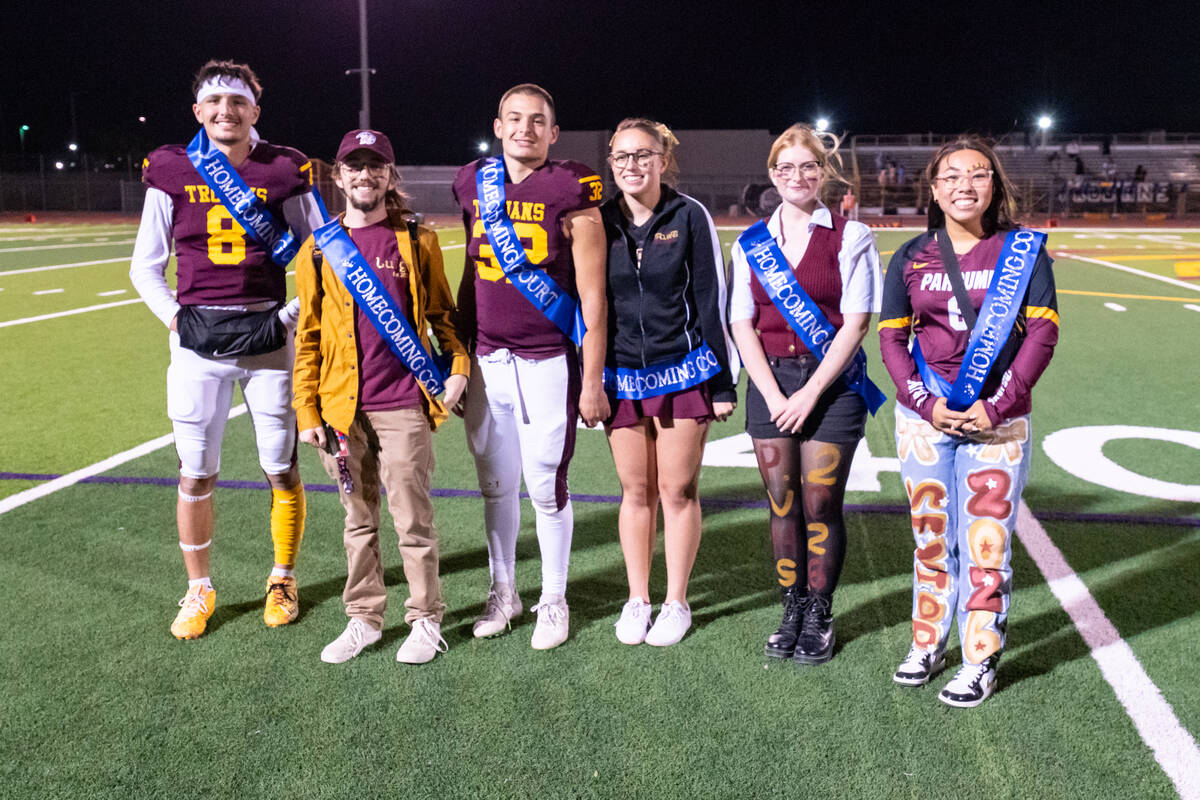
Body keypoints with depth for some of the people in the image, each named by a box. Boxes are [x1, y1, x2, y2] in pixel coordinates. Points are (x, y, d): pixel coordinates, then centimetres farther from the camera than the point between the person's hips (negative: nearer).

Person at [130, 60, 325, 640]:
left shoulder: (284, 170, 0)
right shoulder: (171, 172, 4)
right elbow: (145, 268, 10)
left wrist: (291, 316, -3)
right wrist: (175, 319, -2)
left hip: (267, 334, -1)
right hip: (197, 337, 1)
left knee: (281, 468, 5)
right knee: (196, 475, 5)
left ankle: (282, 581, 26)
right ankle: (198, 590, 24)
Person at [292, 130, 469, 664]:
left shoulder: (417, 242, 3)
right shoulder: (318, 248, 7)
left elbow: (441, 313, 11)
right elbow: (308, 337, 8)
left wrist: (458, 365, -4)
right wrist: (307, 411, 4)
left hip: (404, 405, -2)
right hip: (343, 409, 2)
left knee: (412, 518, 3)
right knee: (358, 521, 13)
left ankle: (426, 620, 17)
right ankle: (364, 619, 25)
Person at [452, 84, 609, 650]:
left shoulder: (570, 191, -6)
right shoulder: (475, 185, 8)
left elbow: (592, 296, -6)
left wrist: (592, 379, -8)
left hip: (546, 364, -4)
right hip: (487, 363, 4)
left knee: (546, 487, 3)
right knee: (496, 484, 12)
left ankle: (554, 600, 21)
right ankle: (503, 592, 29)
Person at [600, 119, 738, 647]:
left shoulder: (690, 216, -3)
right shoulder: (600, 222, 5)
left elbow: (712, 300, -3)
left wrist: (723, 383, -5)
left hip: (683, 373, -2)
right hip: (622, 378, 3)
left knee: (678, 490, 4)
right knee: (636, 491, 10)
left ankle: (676, 602, 19)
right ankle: (637, 599, 24)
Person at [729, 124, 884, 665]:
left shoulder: (850, 237, -1)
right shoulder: (751, 244, 8)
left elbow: (855, 323, -6)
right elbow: (742, 325, 4)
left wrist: (810, 392, -12)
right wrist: (774, 396, -6)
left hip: (831, 385, -3)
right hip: (769, 383, 3)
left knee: (821, 504, 0)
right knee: (782, 504, 7)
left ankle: (819, 617, 16)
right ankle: (791, 612, 20)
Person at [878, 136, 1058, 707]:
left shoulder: (1023, 250, 0)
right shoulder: (911, 258, 6)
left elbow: (1043, 332, -4)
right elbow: (891, 337, 5)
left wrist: (996, 406, -11)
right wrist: (927, 404, -7)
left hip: (996, 422, -2)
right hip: (922, 419, 2)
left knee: (986, 543, 0)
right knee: (931, 540, 12)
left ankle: (980, 661, 14)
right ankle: (927, 645, 27)